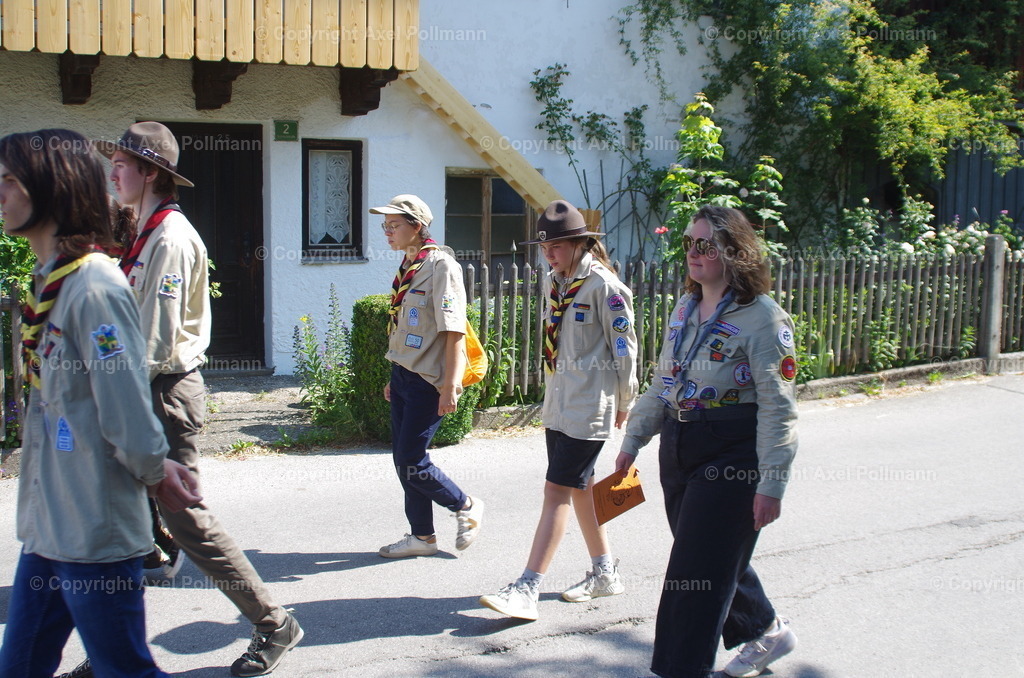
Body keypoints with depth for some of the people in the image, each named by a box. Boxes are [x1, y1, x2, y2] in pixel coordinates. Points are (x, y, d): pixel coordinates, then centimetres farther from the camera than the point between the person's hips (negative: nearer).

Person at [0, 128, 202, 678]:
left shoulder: (93, 288, -20)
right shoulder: (49, 281, 11)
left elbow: (125, 402, -20)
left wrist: (155, 471, -4)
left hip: (94, 530, -9)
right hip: (47, 525, 9)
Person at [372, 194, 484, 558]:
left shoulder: (440, 265, -14)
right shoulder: (407, 268, 13)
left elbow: (453, 330, -18)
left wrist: (450, 385, -22)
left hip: (427, 380, -9)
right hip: (404, 376, 9)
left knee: (412, 463, -7)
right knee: (403, 461, 10)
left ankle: (467, 506, 15)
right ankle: (422, 536, 22)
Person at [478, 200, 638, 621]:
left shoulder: (602, 285, -14)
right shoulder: (557, 281, 11)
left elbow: (624, 348, -10)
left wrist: (624, 404, -3)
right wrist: (553, 395, 18)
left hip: (589, 406, -9)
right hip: (558, 402, 9)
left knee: (557, 490, -10)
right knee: (580, 488, 15)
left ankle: (527, 590, -9)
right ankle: (605, 573, 30)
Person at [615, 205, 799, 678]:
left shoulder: (763, 318, -14)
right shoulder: (684, 309, 10)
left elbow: (777, 408, -16)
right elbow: (662, 384, 18)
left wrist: (771, 483, -20)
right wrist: (634, 439, 16)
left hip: (731, 456, -8)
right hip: (679, 451, 8)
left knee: (696, 570, -4)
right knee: (717, 560, 19)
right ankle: (766, 631, 42)